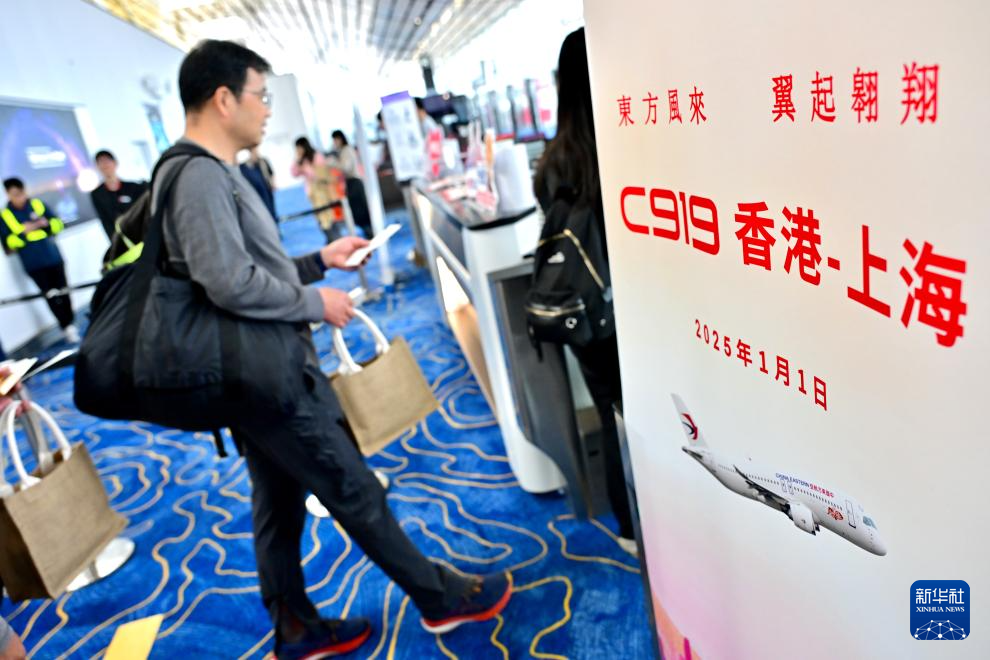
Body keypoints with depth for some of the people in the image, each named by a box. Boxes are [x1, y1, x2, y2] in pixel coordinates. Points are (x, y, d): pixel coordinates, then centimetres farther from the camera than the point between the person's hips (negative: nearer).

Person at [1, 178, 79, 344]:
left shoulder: (37, 204, 2)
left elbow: (58, 224, 5)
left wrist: (46, 223, -14)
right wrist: (23, 232, -21)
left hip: (53, 257, 2)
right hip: (33, 265, -2)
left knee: (63, 292, 9)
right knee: (51, 296, -3)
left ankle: (70, 323, 21)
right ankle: (67, 327, 2)